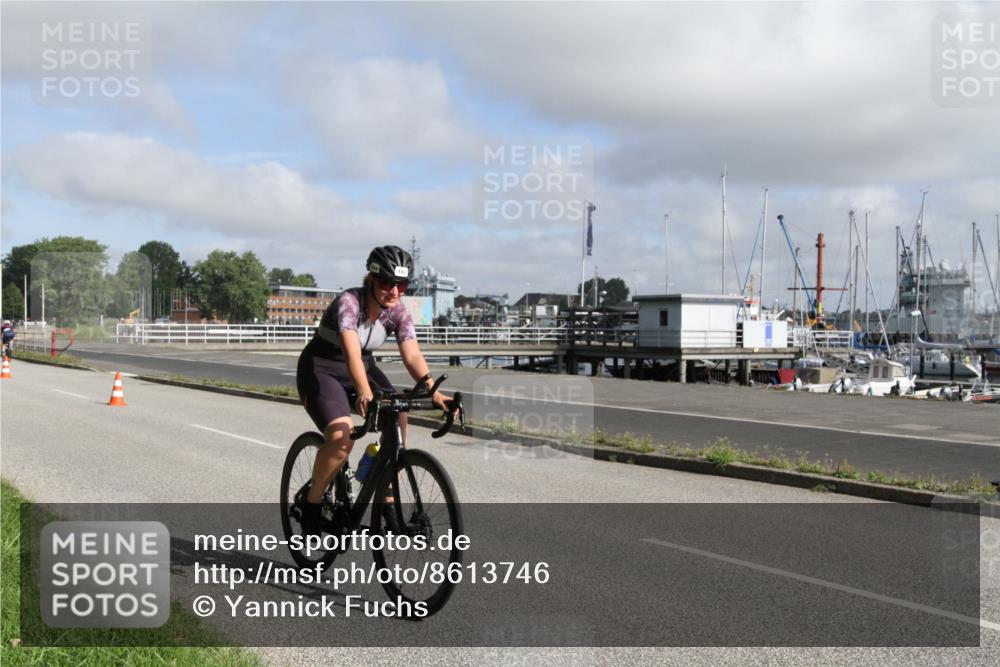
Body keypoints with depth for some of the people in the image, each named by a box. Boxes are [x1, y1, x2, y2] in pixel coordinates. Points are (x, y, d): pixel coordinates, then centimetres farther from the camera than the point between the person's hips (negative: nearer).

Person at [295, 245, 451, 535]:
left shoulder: (398, 312, -11)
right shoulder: (349, 302, -27)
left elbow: (412, 355, -22)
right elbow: (352, 351, -42)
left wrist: (432, 390, -40)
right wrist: (364, 393, -58)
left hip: (362, 369, 6)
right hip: (320, 371, -6)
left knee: (397, 420, -17)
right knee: (341, 436, -28)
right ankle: (311, 502, -5)